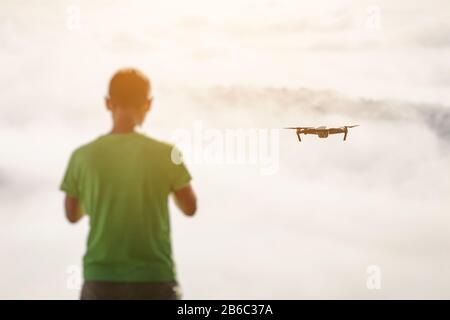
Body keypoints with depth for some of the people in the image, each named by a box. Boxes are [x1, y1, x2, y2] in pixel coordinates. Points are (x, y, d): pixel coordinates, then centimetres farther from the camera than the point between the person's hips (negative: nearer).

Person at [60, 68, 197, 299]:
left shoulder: (83, 156, -3)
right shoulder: (165, 154, -7)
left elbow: (72, 215, 10)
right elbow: (190, 208, 6)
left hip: (101, 279, 1)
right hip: (154, 279, -1)